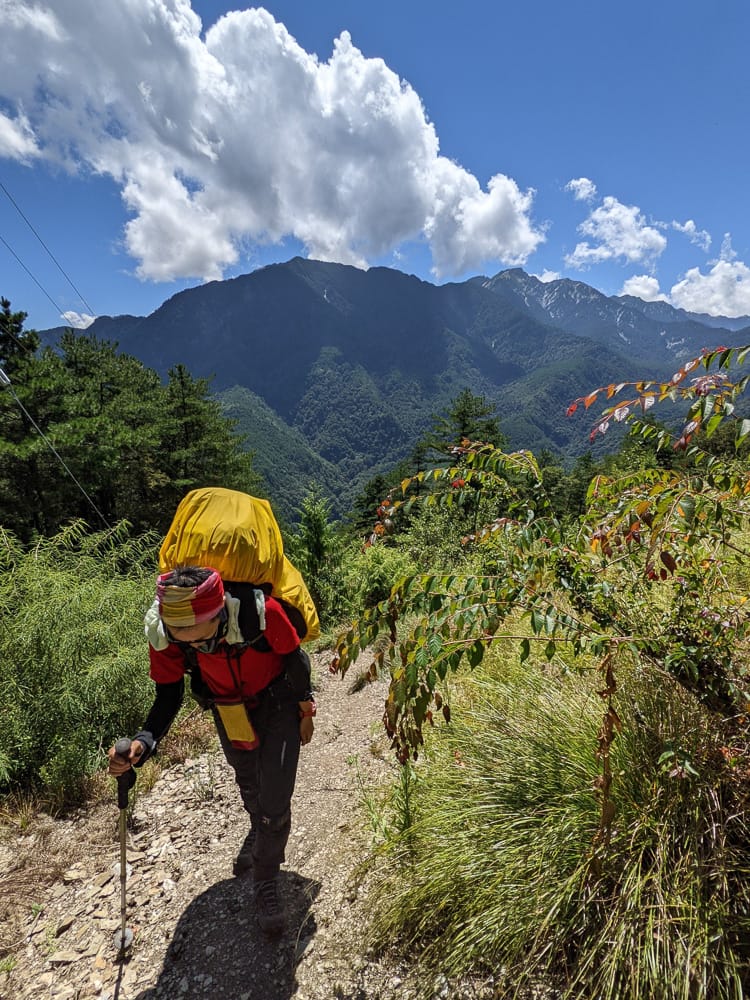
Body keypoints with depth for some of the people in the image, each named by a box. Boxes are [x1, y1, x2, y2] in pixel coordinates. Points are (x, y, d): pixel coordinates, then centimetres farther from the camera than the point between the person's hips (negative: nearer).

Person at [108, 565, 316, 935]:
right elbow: (168, 695, -16)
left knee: (274, 800, -3)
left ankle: (266, 882, 28)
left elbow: (294, 659, -21)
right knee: (247, 784, 28)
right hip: (228, 709, 4)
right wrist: (143, 743, -35)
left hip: (277, 704, -3)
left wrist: (305, 711, -6)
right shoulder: (161, 630, -34)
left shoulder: (262, 612, -43)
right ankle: (262, 833, 61)